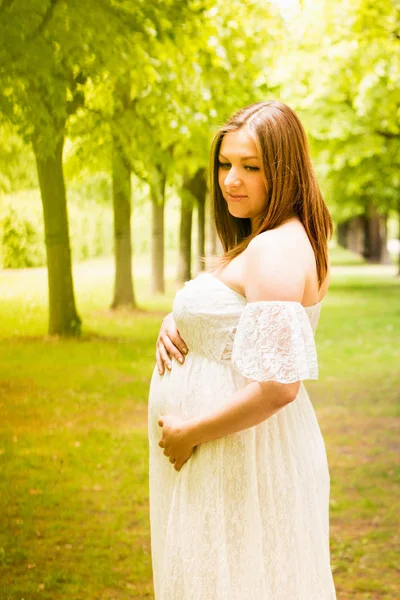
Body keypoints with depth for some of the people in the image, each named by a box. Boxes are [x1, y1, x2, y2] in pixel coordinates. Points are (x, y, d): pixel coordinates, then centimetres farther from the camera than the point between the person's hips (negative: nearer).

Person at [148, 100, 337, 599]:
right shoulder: (259, 241, 11)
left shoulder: (275, 249, -21)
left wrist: (189, 433, -18)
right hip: (234, 458, 10)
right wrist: (174, 323, 1)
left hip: (243, 458, -10)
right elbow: (227, 324, 24)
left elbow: (278, 384, -29)